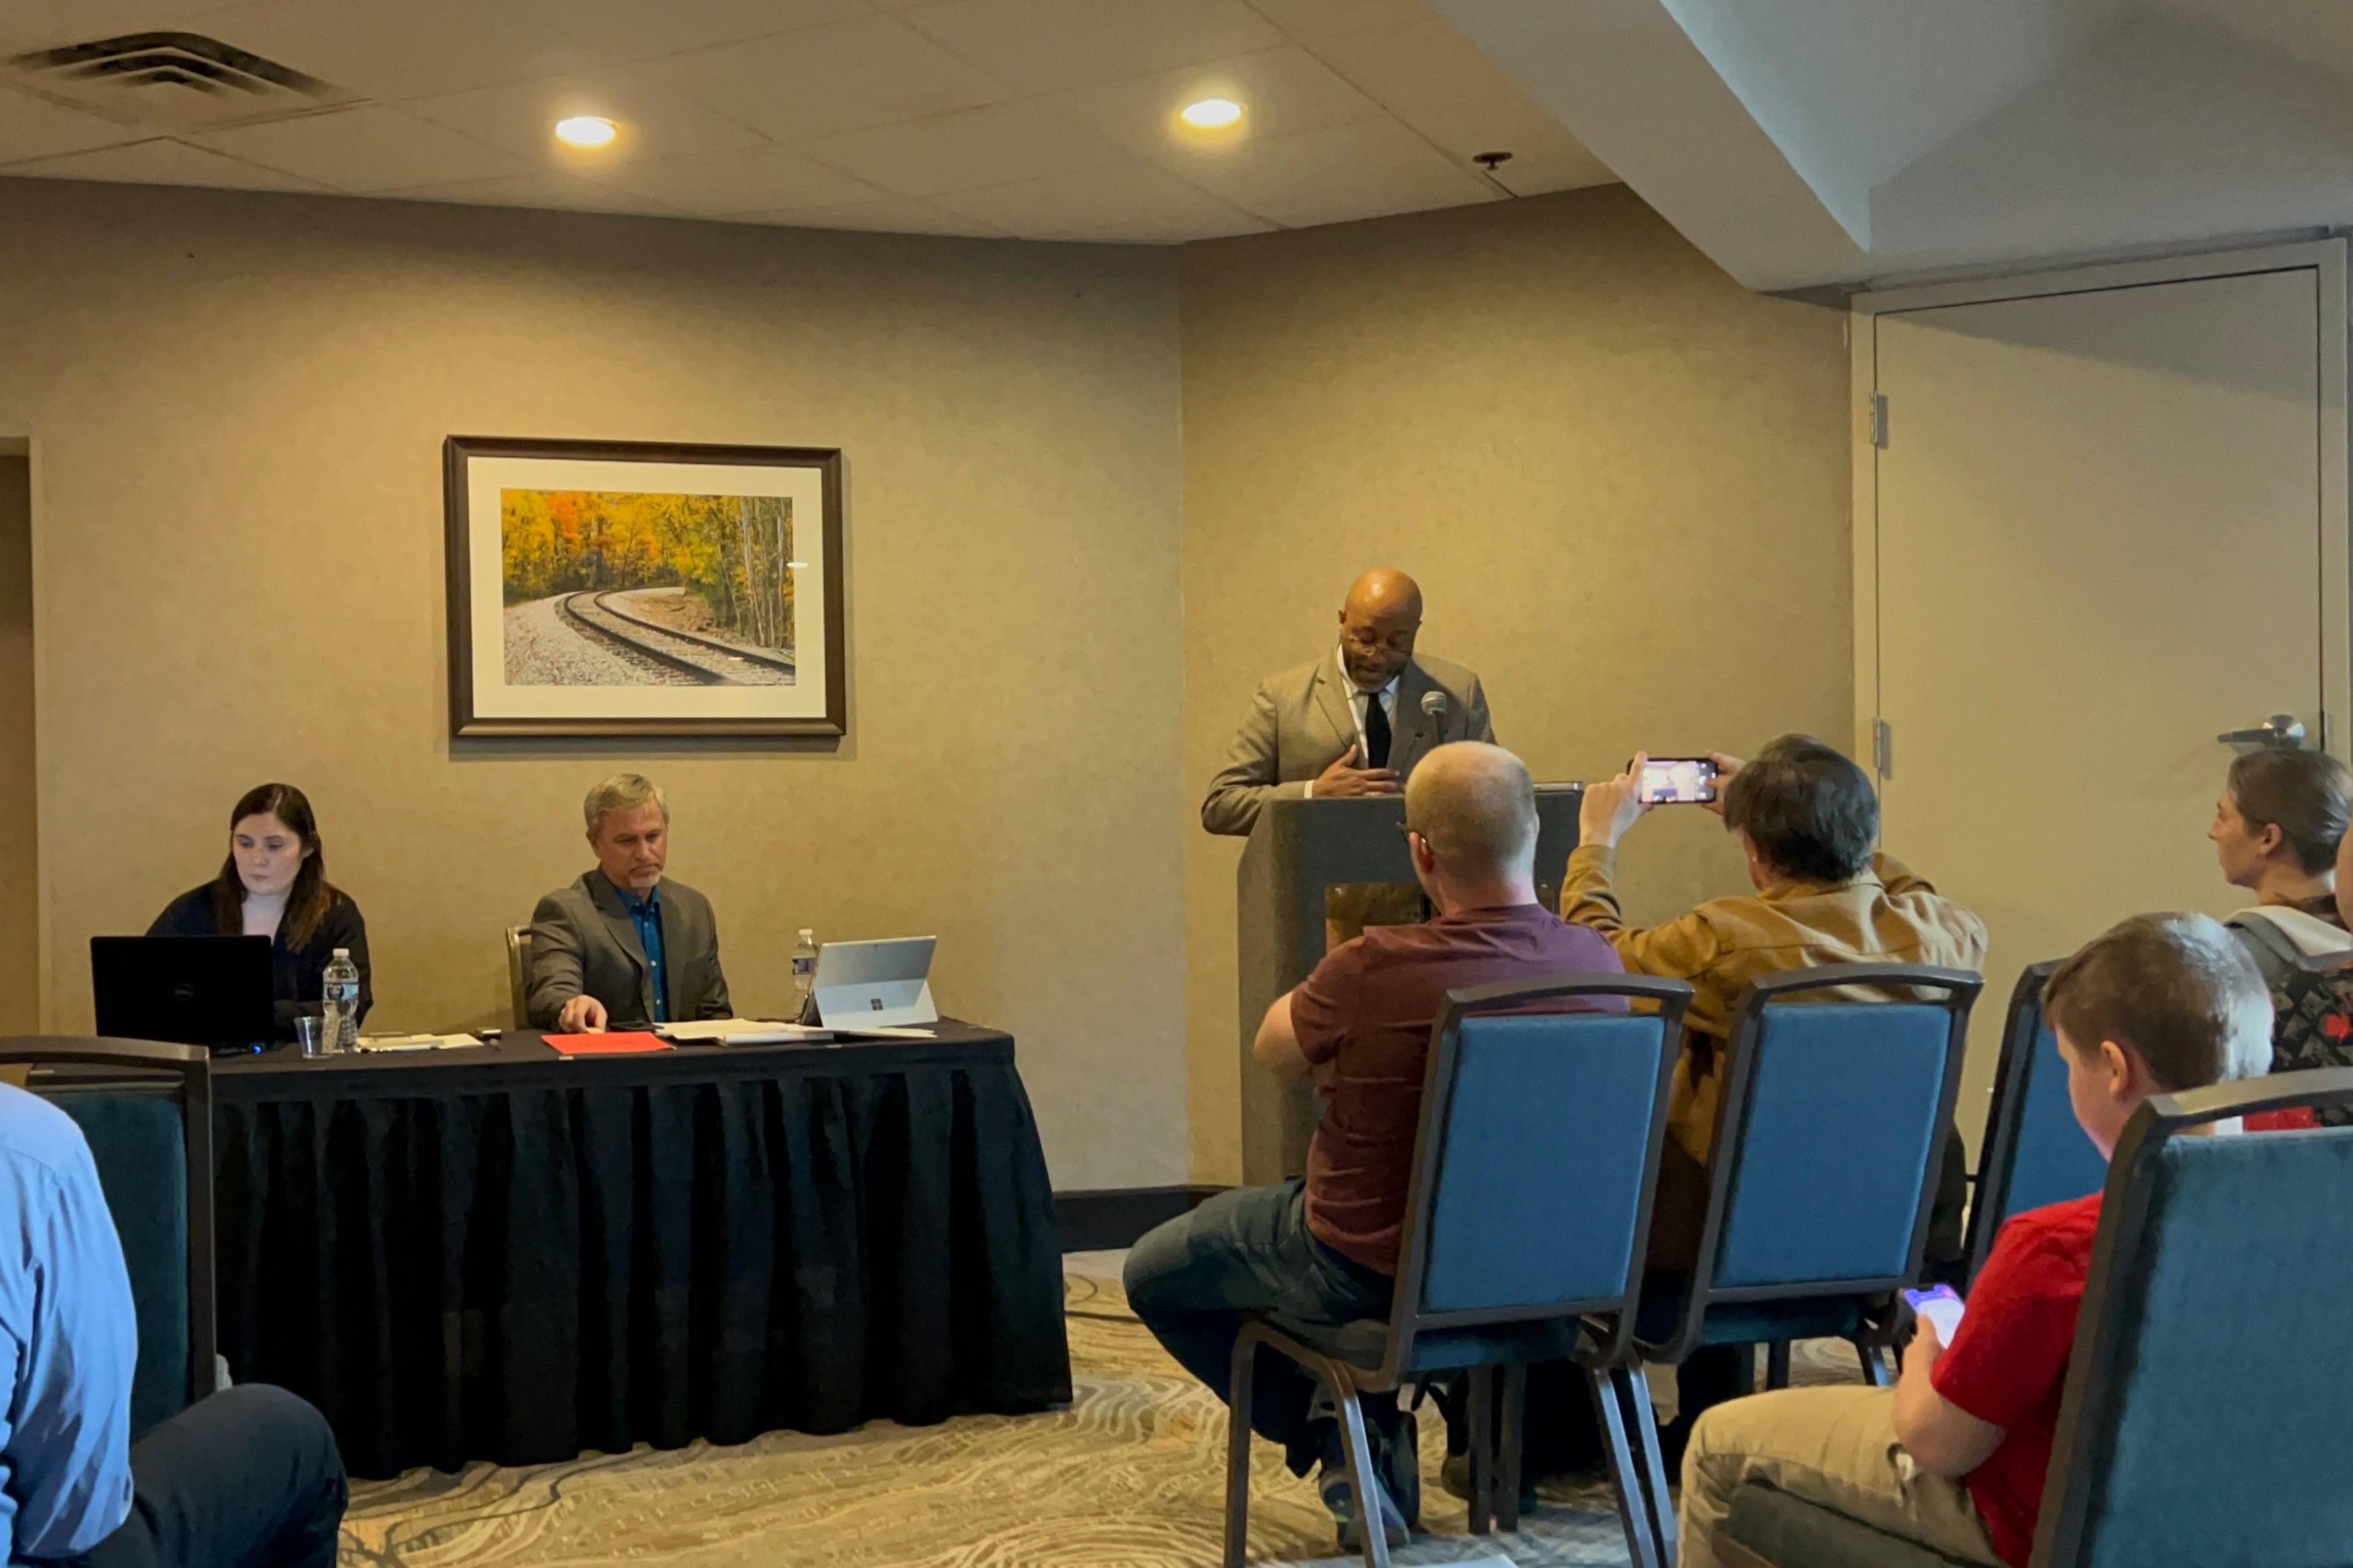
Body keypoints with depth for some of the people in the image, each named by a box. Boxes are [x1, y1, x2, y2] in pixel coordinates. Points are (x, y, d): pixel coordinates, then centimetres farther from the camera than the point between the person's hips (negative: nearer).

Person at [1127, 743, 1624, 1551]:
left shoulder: (1373, 971, -31)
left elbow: (1272, 1050, -8)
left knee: (1154, 1275, 19)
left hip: (1368, 1269, -6)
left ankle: (1342, 1444, 14)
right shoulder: (1598, 965, -16)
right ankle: (1374, 1440, 30)